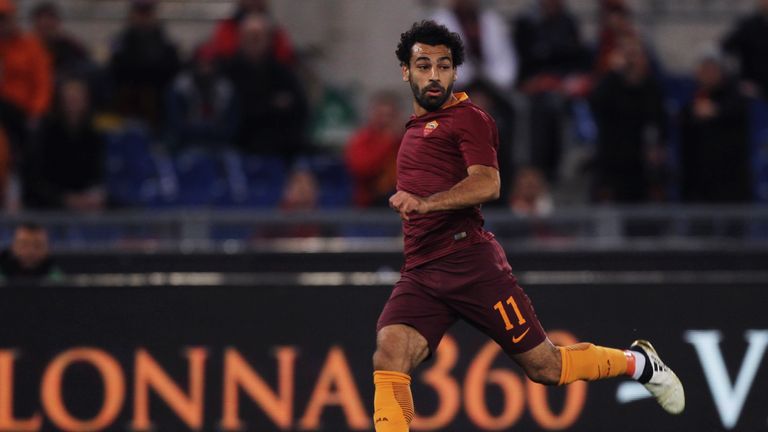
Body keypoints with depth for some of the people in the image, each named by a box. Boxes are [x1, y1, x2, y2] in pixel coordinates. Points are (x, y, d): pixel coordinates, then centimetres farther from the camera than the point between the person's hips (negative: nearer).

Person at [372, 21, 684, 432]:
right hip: (419, 274, 6)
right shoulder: (415, 127, 23)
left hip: (469, 258, -6)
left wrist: (422, 202, -29)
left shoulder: (467, 117, -3)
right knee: (388, 357, -21)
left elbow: (487, 184, -19)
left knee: (544, 367, 1)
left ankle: (638, 362, 28)